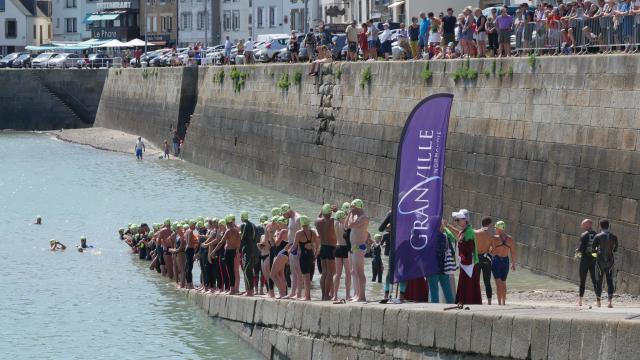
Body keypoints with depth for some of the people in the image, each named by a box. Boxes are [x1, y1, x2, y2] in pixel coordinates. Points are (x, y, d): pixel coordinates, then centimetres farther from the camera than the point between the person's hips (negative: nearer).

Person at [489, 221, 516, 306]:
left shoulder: (495, 238, -9)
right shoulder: (510, 239, 1)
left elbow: (493, 252, -14)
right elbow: (513, 253, 2)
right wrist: (513, 264, 10)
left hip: (496, 260, -4)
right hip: (505, 261, 4)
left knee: (498, 283, -4)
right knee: (503, 283, 18)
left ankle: (499, 302, -10)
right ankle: (503, 302, 22)